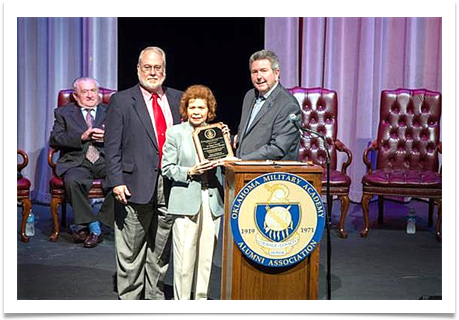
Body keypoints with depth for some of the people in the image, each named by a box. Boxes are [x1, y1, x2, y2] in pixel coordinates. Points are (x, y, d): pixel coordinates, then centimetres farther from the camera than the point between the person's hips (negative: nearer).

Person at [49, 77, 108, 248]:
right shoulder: (63, 113, 19)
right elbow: (55, 139, 4)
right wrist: (81, 137, -10)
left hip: (106, 160, 1)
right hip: (78, 162, -1)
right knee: (73, 180, -35)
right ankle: (92, 227, -20)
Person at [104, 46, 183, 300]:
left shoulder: (178, 99, 11)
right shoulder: (121, 101, 0)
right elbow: (112, 146, -4)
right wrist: (116, 181, -11)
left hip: (170, 185, 4)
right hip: (136, 185, -4)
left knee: (161, 249, 13)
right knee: (131, 251, 5)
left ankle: (155, 296, 27)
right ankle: (129, 298, 18)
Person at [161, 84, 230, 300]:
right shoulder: (175, 133, 2)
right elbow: (167, 168, 1)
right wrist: (190, 172, -14)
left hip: (212, 202, 3)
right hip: (186, 202, -3)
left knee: (206, 256, 9)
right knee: (184, 258, -2)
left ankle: (201, 300, 22)